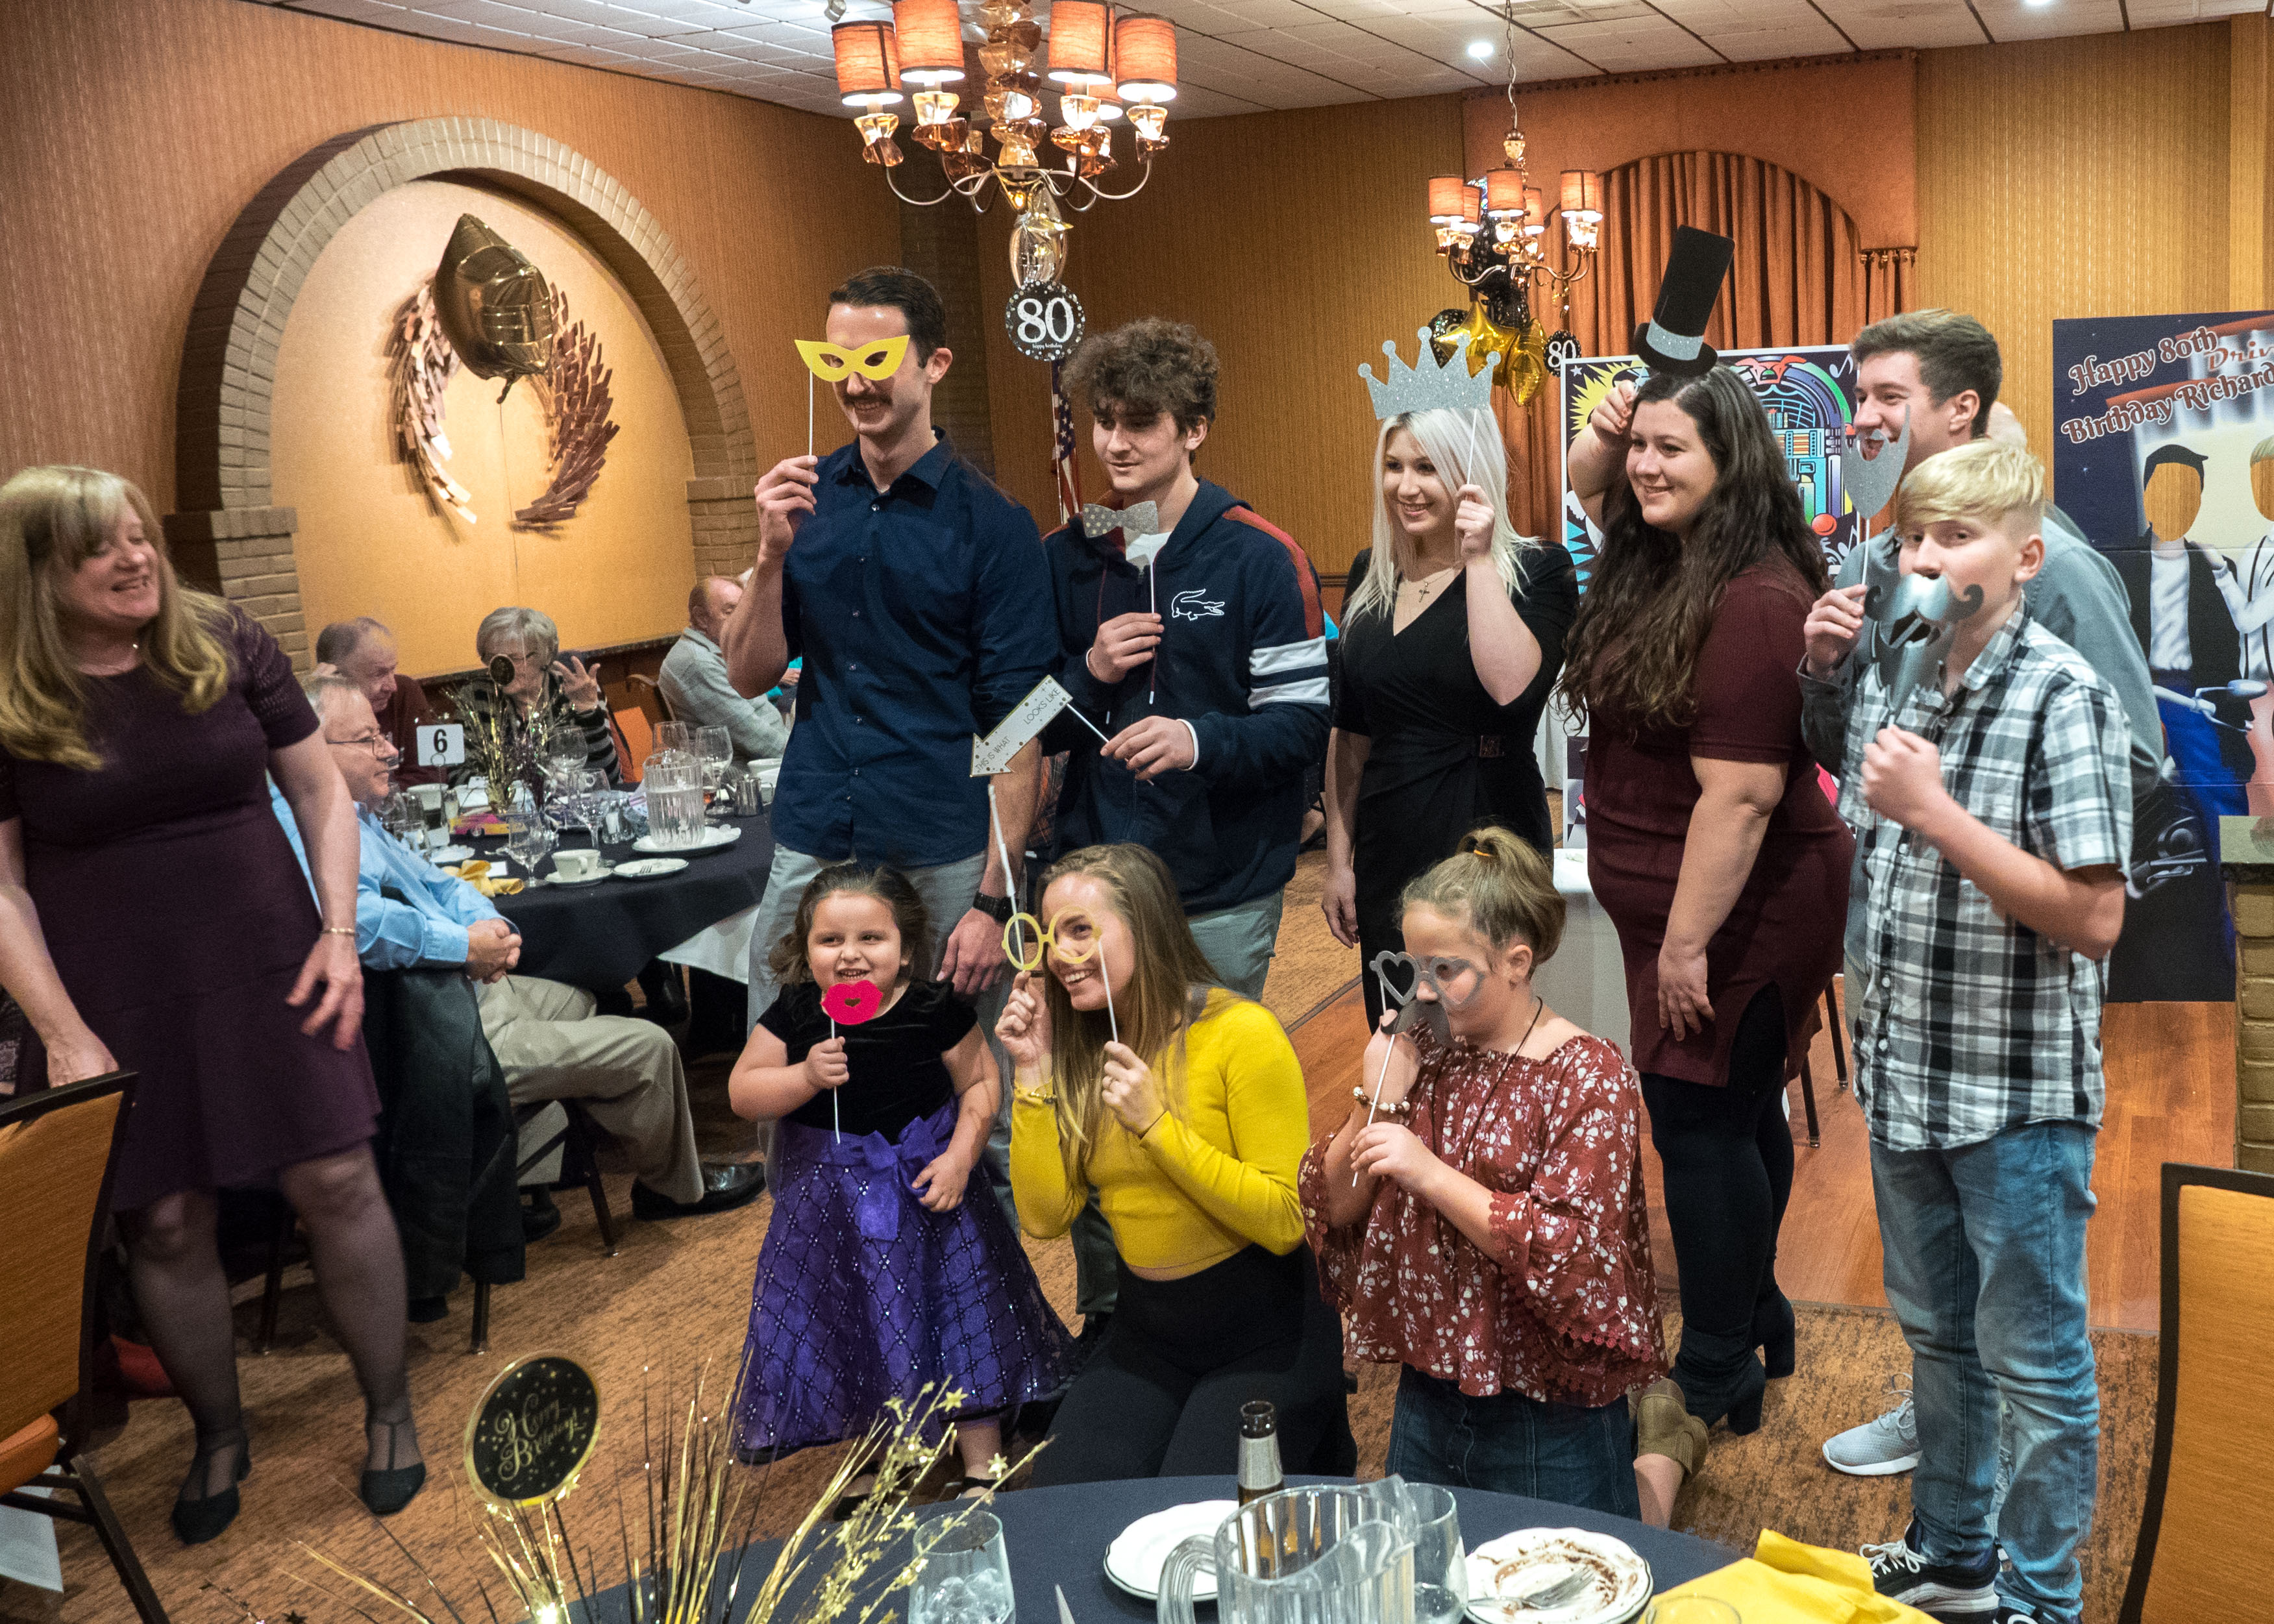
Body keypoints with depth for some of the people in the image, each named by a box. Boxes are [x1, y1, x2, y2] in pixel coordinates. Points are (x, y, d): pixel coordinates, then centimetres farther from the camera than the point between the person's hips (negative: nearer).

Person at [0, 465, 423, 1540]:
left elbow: (319, 788, 5)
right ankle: (218, 1436, 30)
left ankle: (388, 1408, 22)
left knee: (336, 1182, 1)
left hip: (266, 970, 1)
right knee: (165, 1225, 7)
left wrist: (338, 935, -3)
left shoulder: (225, 646, -1)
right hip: (117, 1000, -1)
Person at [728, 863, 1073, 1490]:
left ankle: (982, 1462, 23)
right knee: (851, 1326, 10)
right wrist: (806, 1076, -24)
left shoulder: (936, 1010, -14)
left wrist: (959, 1159, -17)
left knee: (957, 1311, 6)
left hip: (927, 1186, -1)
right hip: (829, 1196, 2)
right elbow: (743, 1092, -7)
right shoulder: (794, 1016, -10)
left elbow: (979, 1085, -6)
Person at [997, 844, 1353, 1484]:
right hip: (1147, 1331, 5)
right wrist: (1034, 1073, -11)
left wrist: (1155, 1123, -25)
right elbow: (1045, 1216, -5)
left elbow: (1286, 1222, -21)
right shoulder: (1080, 1048, 0)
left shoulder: (1241, 1033, -16)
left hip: (1263, 1334, -5)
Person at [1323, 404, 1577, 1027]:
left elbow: (1511, 686, -25)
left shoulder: (1536, 569, -6)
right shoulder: (1372, 574, 9)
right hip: (1387, 847, 5)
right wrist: (1338, 858, 12)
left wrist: (1480, 560, -19)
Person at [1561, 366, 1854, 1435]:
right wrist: (1600, 437, 3)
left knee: (1701, 1125, -2)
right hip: (1699, 909, 10)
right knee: (1740, 1116, 20)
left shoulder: (1753, 603, -24)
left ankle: (1717, 1381, 12)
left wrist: (1688, 943, -24)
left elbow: (1741, 796, -27)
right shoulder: (1663, 558, 6)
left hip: (1730, 916, -10)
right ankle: (1754, 1321, 37)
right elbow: (1589, 489, 25)